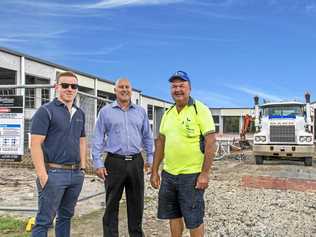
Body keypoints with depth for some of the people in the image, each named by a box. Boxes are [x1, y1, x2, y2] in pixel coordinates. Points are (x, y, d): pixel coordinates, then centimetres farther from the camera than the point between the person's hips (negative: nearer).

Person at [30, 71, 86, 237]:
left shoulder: (80, 114, 12)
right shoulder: (46, 111, -7)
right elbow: (35, 144, -12)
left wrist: (83, 167, 11)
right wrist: (42, 174, -17)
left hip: (76, 173, 6)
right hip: (54, 173, -6)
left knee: (66, 216, 16)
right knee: (44, 220, -1)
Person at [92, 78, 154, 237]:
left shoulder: (141, 112, 10)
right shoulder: (105, 111, 3)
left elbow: (147, 137, 14)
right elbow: (98, 139, 1)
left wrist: (151, 159, 8)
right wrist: (98, 163, -6)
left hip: (136, 162, 3)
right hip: (114, 162, -2)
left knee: (136, 203, 11)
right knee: (112, 204, 4)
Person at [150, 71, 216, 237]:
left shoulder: (200, 109, -9)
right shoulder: (168, 113, 10)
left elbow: (210, 141, -13)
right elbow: (160, 142, 14)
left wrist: (205, 173, -17)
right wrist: (154, 171, 11)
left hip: (191, 175, -6)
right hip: (168, 173, 6)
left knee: (193, 220, 5)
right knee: (173, 215, 16)